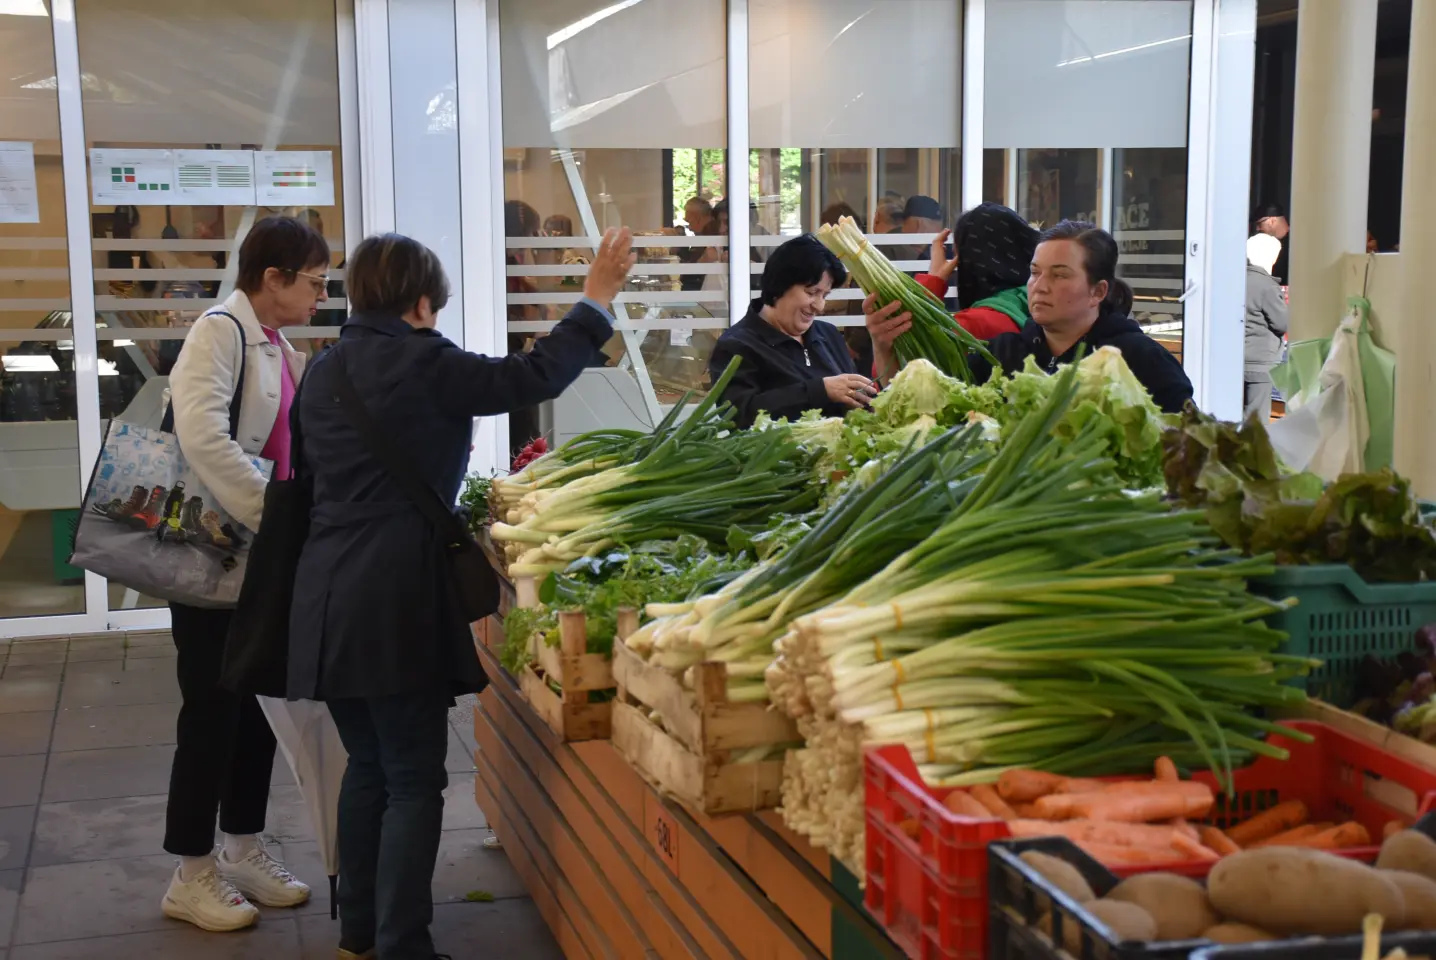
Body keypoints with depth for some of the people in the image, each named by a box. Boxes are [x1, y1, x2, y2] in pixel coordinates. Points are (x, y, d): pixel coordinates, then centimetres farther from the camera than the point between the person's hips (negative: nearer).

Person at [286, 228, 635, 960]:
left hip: (328, 594, 8)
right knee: (413, 779, 0)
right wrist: (597, 298, 2)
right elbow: (533, 377, -7)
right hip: (395, 597, -8)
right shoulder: (423, 363, -9)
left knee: (368, 767, 18)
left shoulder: (324, 370, 14)